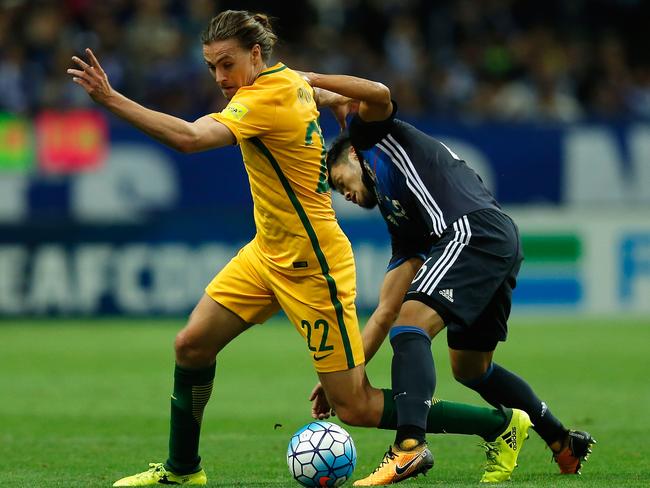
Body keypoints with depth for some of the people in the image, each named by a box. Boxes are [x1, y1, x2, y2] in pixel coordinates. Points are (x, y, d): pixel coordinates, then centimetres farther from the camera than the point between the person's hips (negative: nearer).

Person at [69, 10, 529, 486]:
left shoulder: (267, 98, -25)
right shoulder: (289, 79, 1)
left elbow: (189, 137, -38)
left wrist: (109, 98, -40)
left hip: (312, 267, -9)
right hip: (269, 252, 9)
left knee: (356, 408, -3)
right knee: (192, 344, 5)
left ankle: (502, 424, 8)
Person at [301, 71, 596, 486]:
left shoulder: (377, 139, 18)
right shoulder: (404, 229, 32)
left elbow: (379, 94, -6)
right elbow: (386, 312, 27)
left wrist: (310, 79, 3)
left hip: (475, 230, -10)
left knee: (411, 327, -21)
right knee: (470, 368, 23)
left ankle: (410, 444, -40)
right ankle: (565, 443, 34)